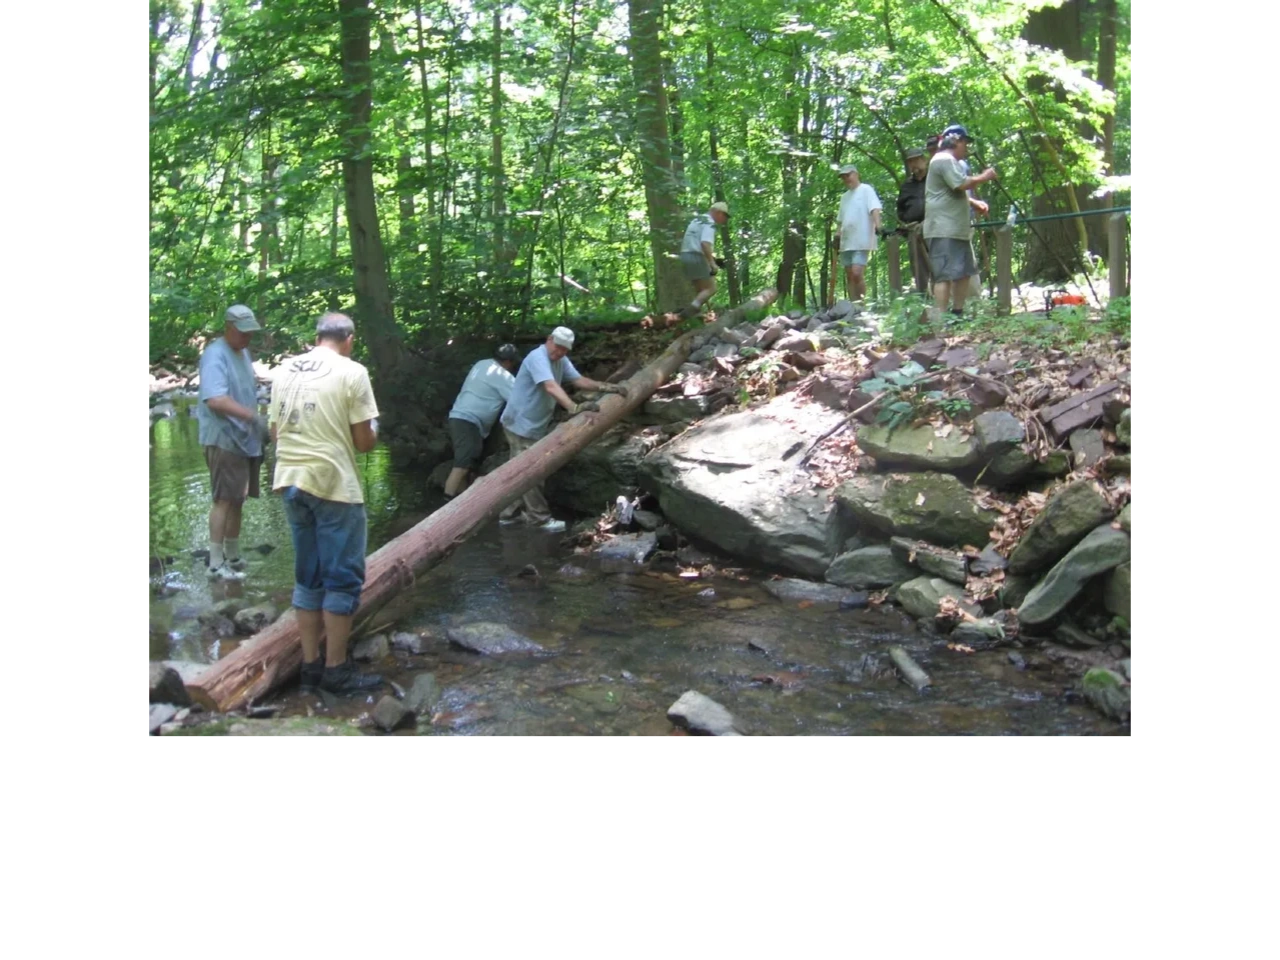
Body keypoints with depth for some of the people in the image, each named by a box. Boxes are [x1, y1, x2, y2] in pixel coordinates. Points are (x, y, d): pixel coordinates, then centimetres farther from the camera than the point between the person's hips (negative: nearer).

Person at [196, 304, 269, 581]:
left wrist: (257, 426, 20)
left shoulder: (244, 353, 14)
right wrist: (253, 416, -37)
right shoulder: (215, 356, -16)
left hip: (245, 439, 9)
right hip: (223, 440, -9)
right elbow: (215, 400, -29)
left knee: (237, 499, 14)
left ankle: (232, 557, 25)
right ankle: (215, 564, -4)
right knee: (224, 499, -9)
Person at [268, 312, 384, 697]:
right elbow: (364, 442, -8)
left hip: (291, 481, 6)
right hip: (334, 485, -6)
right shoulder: (351, 372, -8)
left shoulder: (284, 370, 9)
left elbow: (275, 432, 14)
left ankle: (310, 666, 18)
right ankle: (336, 671, 7)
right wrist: (372, 430, 12)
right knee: (343, 578, 3)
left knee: (308, 576, 14)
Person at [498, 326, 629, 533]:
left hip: (533, 425, 10)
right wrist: (573, 408, -52)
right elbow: (551, 386, -40)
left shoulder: (561, 361, 6)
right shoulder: (538, 357, -25)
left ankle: (509, 514, 25)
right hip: (520, 424, -10)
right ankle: (540, 518, 4)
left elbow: (578, 380, 3)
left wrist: (606, 387, -10)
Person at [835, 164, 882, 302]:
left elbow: (875, 209, -14)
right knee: (849, 276, 5)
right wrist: (838, 236, 12)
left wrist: (877, 225, -30)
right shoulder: (845, 196, 21)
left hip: (862, 241, -8)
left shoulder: (866, 189, 0)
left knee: (857, 274, -18)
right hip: (846, 242, 8)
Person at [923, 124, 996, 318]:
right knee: (945, 275, -16)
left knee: (964, 272, 13)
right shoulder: (944, 160, -9)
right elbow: (962, 184, -19)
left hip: (957, 229, 11)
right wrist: (984, 177, -5)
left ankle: (958, 313, 18)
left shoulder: (949, 161, 26)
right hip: (944, 230, -11)